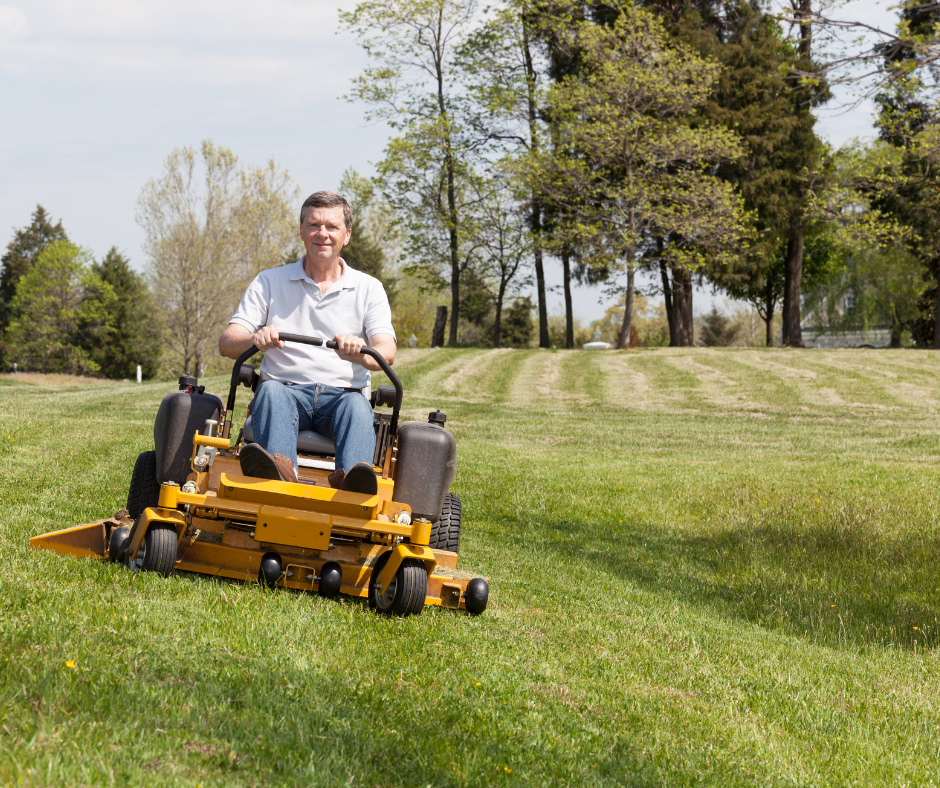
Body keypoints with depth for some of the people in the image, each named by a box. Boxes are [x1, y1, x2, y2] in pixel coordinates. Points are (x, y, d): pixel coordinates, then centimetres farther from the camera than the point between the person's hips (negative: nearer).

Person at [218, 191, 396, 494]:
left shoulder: (368, 289, 14)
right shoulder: (269, 282, 15)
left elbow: (387, 352, -2)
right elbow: (226, 344, 4)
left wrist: (360, 353, -28)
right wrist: (255, 339, -22)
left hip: (343, 393, 0)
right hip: (286, 390, 0)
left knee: (356, 406, -34)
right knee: (271, 390, -34)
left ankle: (350, 480, -64)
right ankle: (280, 469, -63)